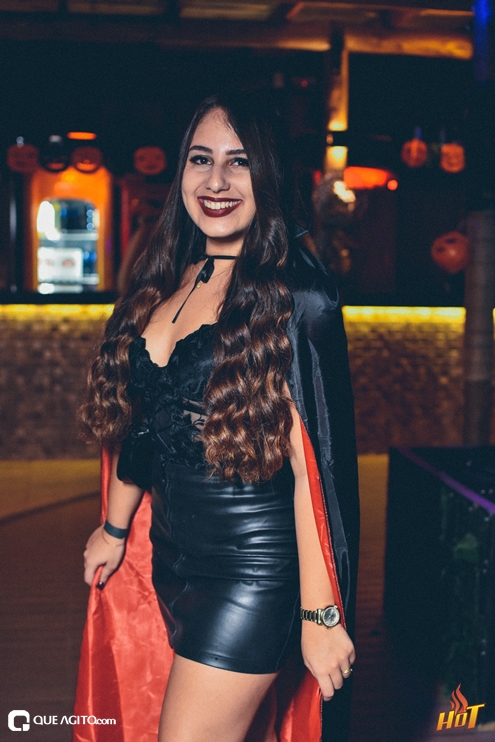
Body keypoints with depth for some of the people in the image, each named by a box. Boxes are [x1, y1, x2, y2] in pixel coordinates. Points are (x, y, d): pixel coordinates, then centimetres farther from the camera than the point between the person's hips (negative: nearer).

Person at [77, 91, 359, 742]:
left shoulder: (296, 296, -14)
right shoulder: (166, 284, 7)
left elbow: (314, 464, -17)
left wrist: (321, 614, -16)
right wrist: (115, 526, 23)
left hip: (255, 569, -6)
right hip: (173, 556, 7)